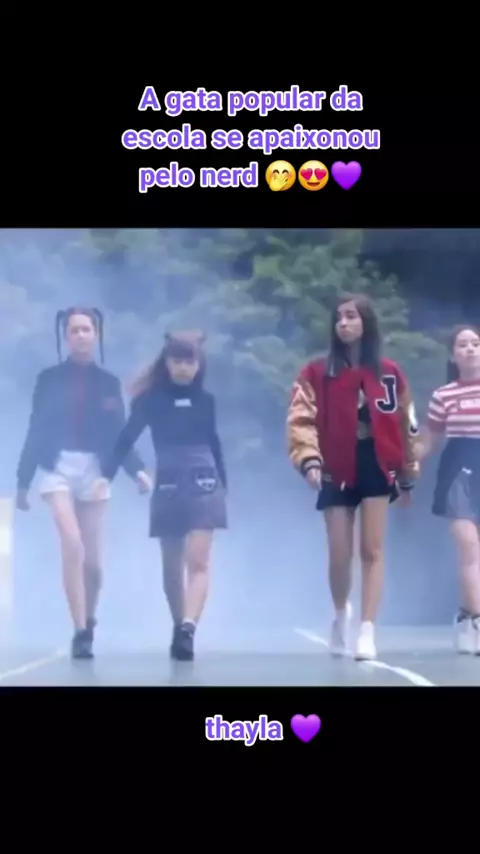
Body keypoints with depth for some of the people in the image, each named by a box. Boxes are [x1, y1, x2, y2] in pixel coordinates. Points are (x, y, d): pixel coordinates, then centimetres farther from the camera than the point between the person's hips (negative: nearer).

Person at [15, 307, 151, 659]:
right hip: (59, 468, -1)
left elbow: (118, 435, 6)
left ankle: (89, 626, 27)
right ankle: (81, 631, -14)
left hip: (93, 470, 2)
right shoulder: (49, 379, 3)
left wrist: (137, 470, -10)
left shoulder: (108, 383, 6)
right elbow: (36, 432, 4)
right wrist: (23, 481, 3)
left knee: (93, 559, 4)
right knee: (72, 544, -21)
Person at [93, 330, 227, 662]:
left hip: (204, 485, 1)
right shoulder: (151, 399, 1)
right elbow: (127, 438, -4)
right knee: (172, 567, 8)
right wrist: (107, 474, -16)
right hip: (168, 487, 0)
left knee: (198, 561, -14)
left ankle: (187, 631, -25)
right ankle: (179, 630, 19)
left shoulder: (206, 399, 8)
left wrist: (224, 485, 17)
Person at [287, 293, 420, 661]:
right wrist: (309, 459, -24)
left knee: (372, 550, -3)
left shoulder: (389, 373, 3)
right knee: (339, 555, 5)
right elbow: (301, 419, -9)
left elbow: (405, 424, 9)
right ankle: (342, 614, 34)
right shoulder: (317, 373, -1)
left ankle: (367, 633, -2)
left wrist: (408, 474, 11)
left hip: (376, 466, 0)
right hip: (337, 471, 0)